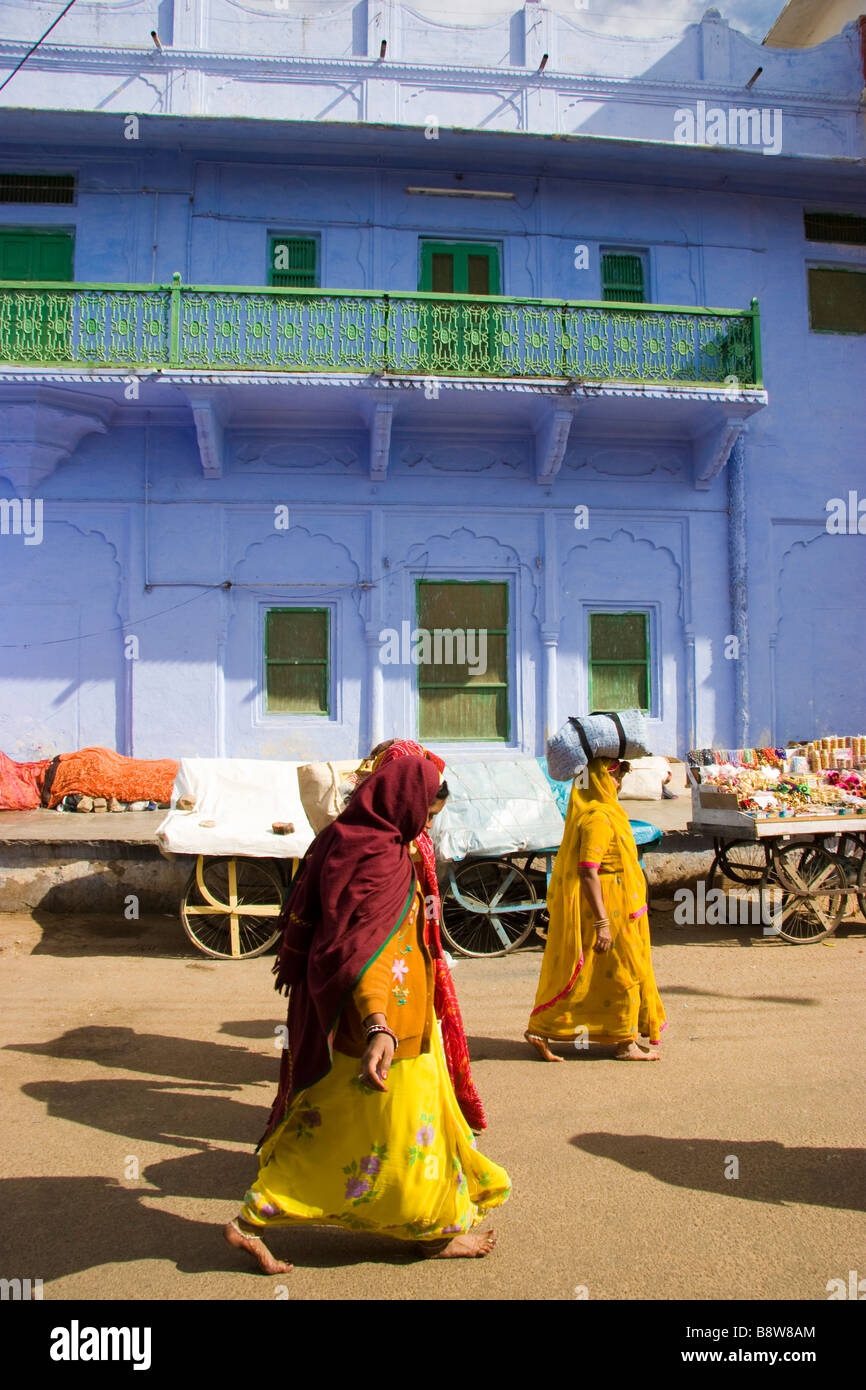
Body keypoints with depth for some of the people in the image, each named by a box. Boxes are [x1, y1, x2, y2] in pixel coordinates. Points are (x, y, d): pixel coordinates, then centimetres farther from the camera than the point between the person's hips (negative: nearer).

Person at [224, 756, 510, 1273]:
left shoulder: (345, 839, 5)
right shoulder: (381, 858, -23)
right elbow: (363, 944, -36)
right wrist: (378, 1027, -48)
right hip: (387, 1013, -9)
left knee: (330, 1119, 18)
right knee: (405, 1125, 8)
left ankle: (254, 1220, 22)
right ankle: (442, 1230, 26)